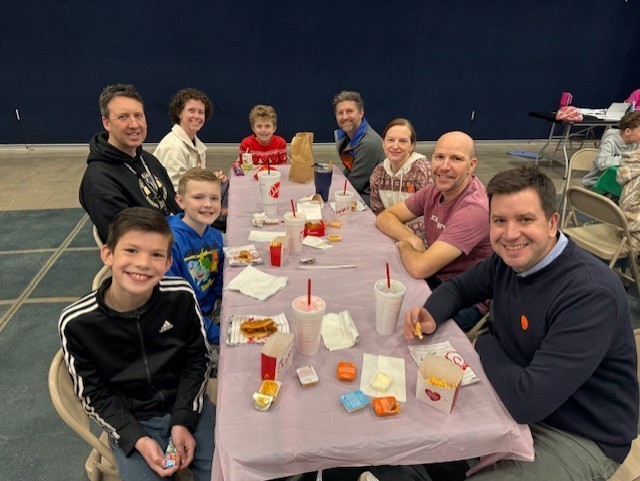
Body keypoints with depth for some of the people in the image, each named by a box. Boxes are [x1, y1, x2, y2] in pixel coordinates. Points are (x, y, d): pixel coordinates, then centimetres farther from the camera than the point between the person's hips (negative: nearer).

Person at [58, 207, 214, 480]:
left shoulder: (181, 296, -17)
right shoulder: (76, 322, -18)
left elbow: (198, 359, -3)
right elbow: (93, 395, -6)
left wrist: (183, 421, -10)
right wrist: (138, 440, -16)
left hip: (187, 405, 1)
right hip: (128, 420, 0)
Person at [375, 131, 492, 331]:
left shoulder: (474, 209, -29)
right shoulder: (435, 190, -3)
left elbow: (420, 267, -33)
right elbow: (385, 217, 4)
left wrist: (404, 245, -11)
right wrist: (412, 239, -16)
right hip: (435, 278, 7)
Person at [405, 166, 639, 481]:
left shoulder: (591, 293, -32)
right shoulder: (508, 259, -7)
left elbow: (527, 400, -37)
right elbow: (458, 287, 11)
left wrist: (486, 345, -17)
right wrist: (432, 316, -12)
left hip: (581, 439, -7)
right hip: (516, 398, 7)